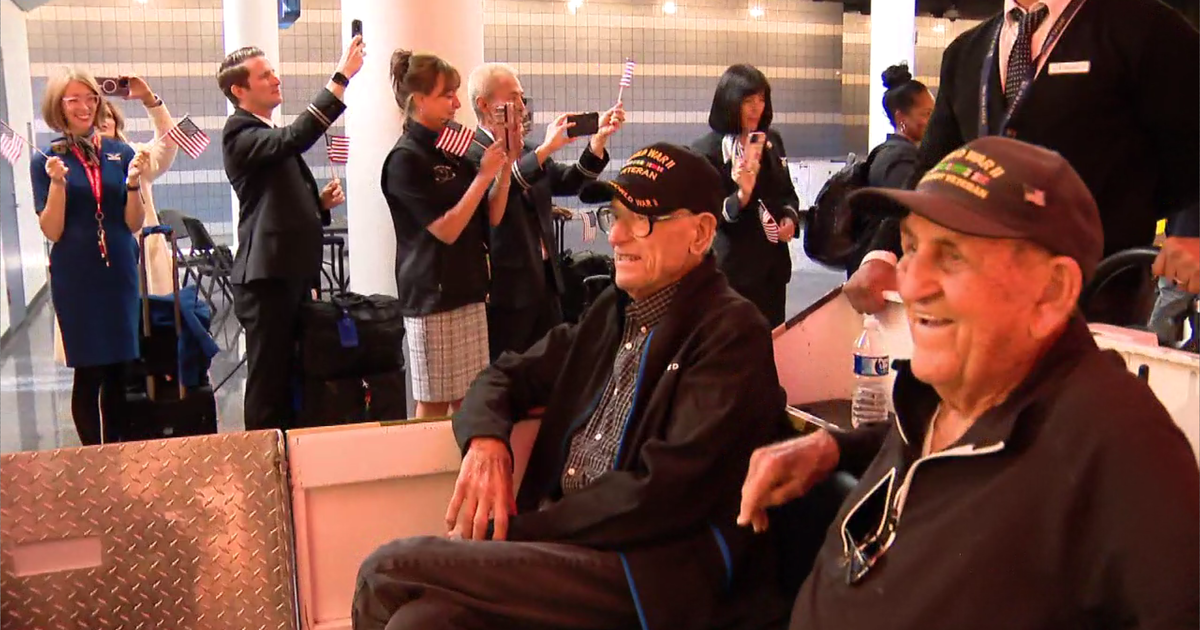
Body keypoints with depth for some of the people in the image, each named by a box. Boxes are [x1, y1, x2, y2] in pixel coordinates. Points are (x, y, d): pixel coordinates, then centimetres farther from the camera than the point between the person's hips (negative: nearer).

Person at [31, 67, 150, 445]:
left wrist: (133, 182, -12)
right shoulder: (47, 161, 0)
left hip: (120, 272, 2)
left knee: (118, 370, 7)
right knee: (89, 372, 2)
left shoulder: (121, 154, 4)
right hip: (75, 277, -2)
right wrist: (57, 183, -17)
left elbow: (134, 224, 4)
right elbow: (52, 232, -4)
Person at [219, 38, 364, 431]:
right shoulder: (240, 134, -9)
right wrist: (341, 76, -28)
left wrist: (322, 201, 6)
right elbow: (298, 137, -29)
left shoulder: (272, 136, 20)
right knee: (269, 388, -4)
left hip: (294, 274, 9)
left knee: (293, 382, 14)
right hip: (267, 279, -9)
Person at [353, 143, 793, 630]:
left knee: (389, 570, -19)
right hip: (560, 537, 6)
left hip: (649, 576, -6)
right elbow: (508, 374, 21)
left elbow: (663, 492, -17)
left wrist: (515, 530, -14)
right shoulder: (615, 310, 15)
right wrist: (485, 439, -3)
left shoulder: (731, 333, -9)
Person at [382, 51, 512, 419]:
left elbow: (492, 218, 11)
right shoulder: (406, 159, -10)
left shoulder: (454, 149, 12)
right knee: (435, 405, 1)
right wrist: (484, 175, -14)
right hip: (432, 296, -7)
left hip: (469, 291, 7)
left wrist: (505, 165, -1)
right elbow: (446, 229, -17)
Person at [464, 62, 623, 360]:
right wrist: (544, 150, -28)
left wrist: (597, 141, -6)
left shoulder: (529, 150, 14)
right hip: (506, 288, -8)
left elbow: (568, 182, 8)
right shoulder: (472, 152, -12)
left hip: (545, 280, 8)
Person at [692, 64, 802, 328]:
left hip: (773, 261, 6)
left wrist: (790, 216, 0)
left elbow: (787, 192, 20)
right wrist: (742, 195, -28)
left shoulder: (772, 141, 8)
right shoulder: (707, 150, -10)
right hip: (735, 267, -6)